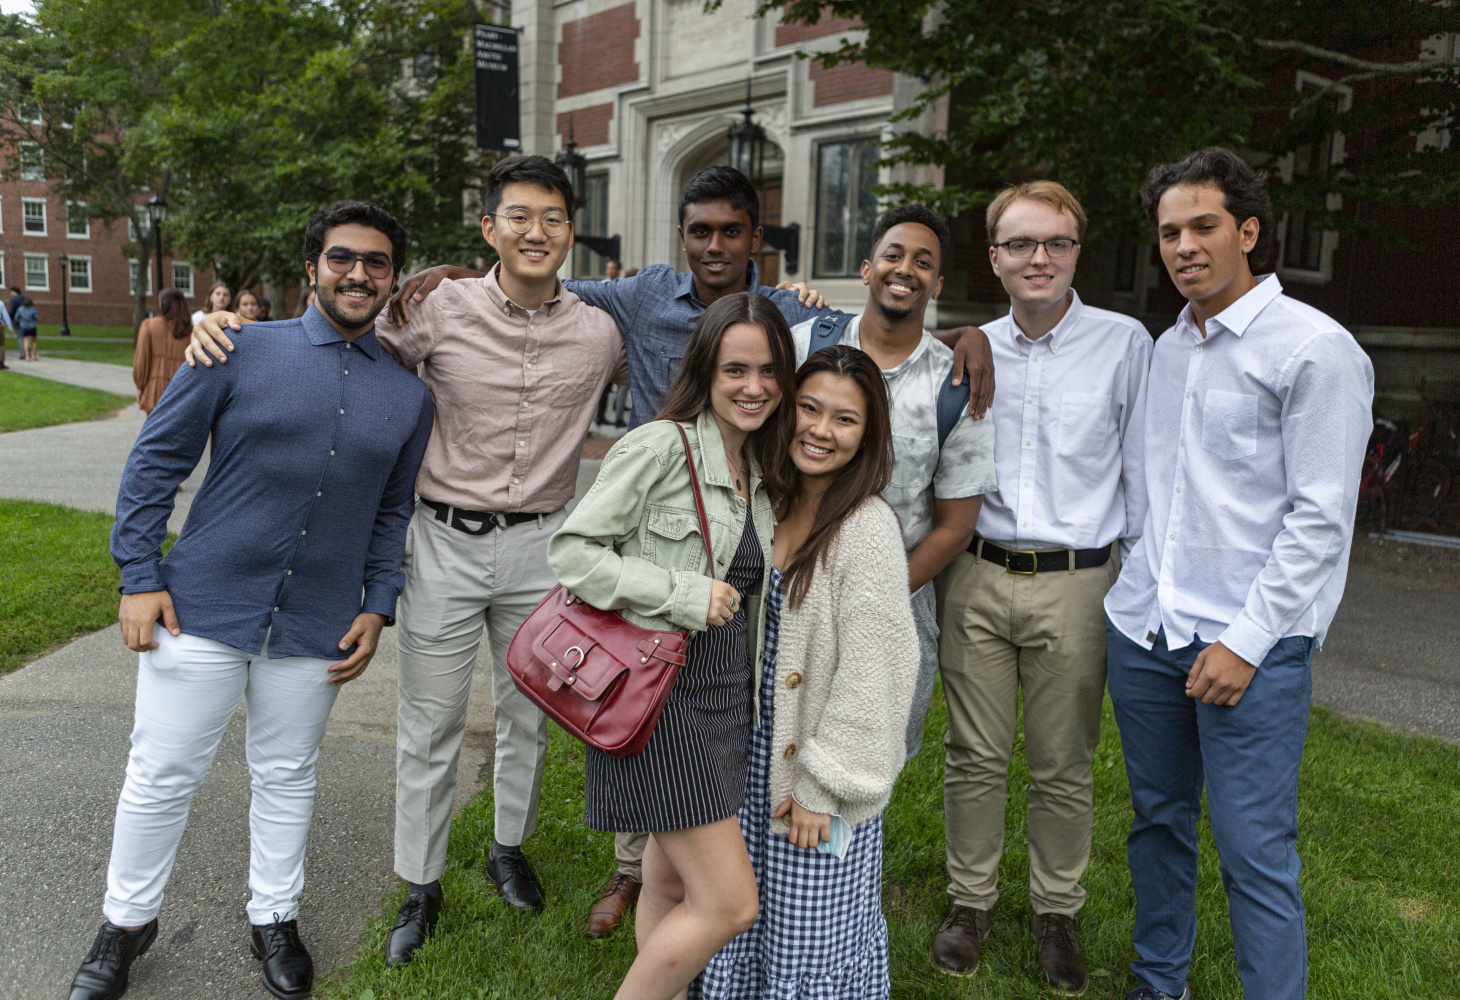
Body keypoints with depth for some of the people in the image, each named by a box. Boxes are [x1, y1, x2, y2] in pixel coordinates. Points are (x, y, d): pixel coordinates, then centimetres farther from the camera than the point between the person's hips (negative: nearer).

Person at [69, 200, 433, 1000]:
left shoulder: (409, 396, 5)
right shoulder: (241, 351, -4)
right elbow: (156, 460, -1)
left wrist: (377, 608, 5)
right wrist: (140, 578, -5)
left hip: (315, 629, 2)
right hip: (203, 606, -2)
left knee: (286, 780, 16)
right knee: (161, 775, 9)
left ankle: (274, 920, 36)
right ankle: (126, 921, 33)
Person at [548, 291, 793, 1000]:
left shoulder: (761, 470, 11)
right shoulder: (660, 446, -13)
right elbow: (571, 550, -15)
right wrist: (683, 594, -19)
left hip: (730, 695, 8)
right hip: (664, 692, -8)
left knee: (670, 882, 19)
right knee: (731, 903, -7)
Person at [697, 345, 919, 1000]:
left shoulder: (868, 528, -20)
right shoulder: (775, 504, 2)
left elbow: (865, 673, -19)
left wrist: (820, 785, -17)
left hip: (826, 771, -7)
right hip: (757, 749, 7)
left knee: (816, 938, 10)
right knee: (749, 919, 21)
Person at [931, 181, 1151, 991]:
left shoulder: (1124, 343, -1)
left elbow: (1142, 468, 2)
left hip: (1076, 584, -2)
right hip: (977, 579, 2)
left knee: (1063, 766, 9)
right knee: (975, 756, 10)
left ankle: (1056, 914, 29)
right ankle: (970, 901, 28)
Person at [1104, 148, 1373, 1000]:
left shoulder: (1315, 348, -8)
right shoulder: (1166, 348, 13)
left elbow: (1320, 518, -12)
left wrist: (1244, 641, -15)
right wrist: (1140, 587, 13)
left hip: (1251, 644, -6)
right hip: (1144, 630, 6)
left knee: (1256, 850, -2)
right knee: (1159, 820, 16)